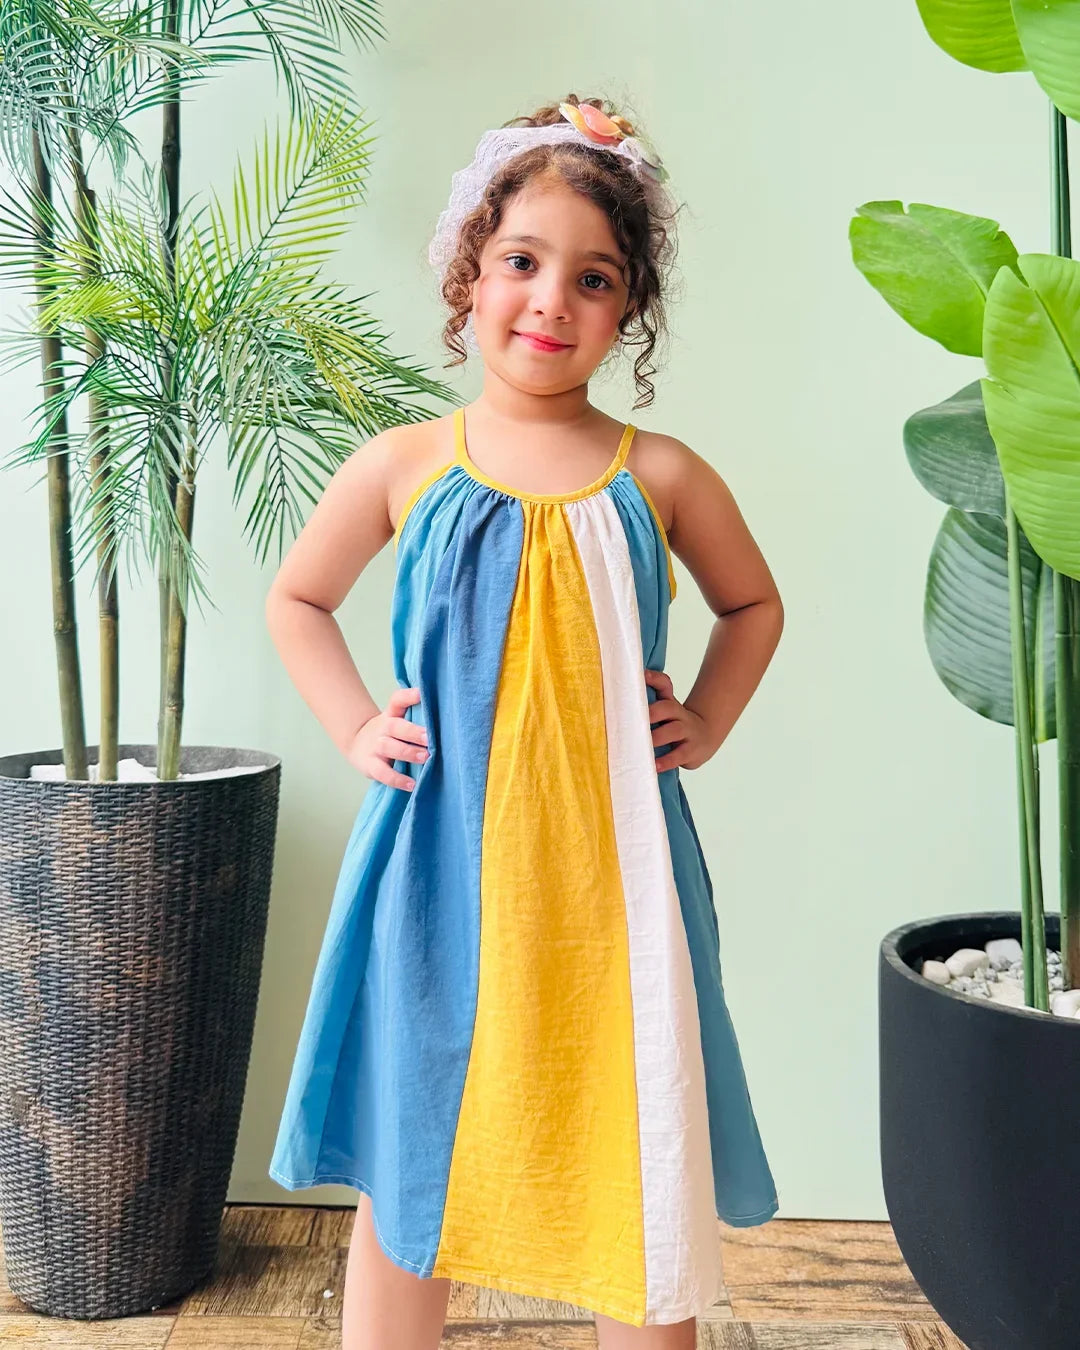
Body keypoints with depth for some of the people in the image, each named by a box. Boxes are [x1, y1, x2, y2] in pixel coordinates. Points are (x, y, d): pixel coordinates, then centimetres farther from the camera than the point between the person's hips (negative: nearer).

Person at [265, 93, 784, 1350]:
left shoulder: (660, 477, 0)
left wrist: (704, 726, 7)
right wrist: (353, 726, 5)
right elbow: (296, 599, 15)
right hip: (440, 859, 0)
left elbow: (752, 603, 18)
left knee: (637, 1164, 10)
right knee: (404, 1162, 13)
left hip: (610, 865, 0)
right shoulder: (404, 466, 0)